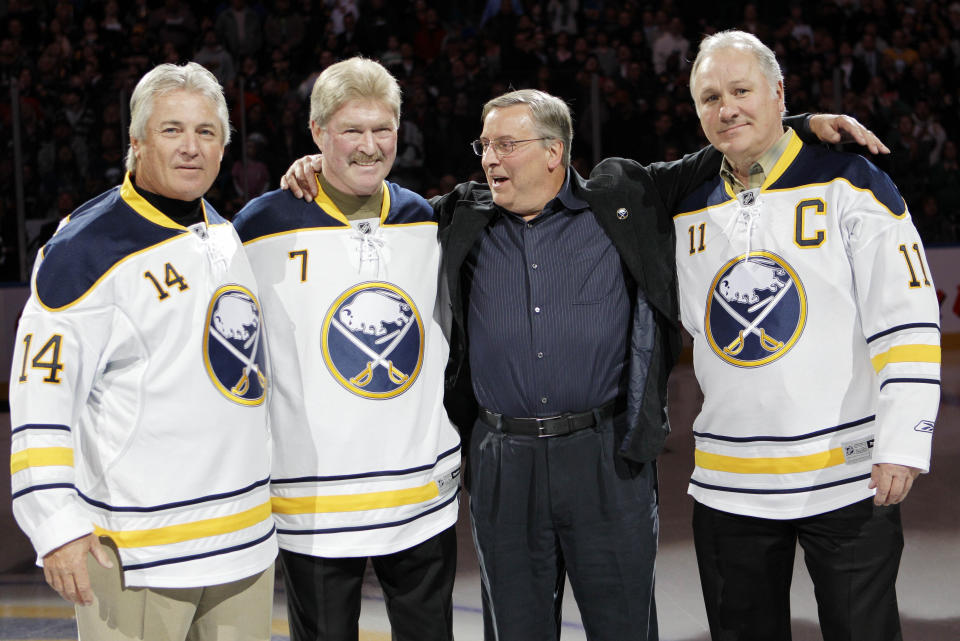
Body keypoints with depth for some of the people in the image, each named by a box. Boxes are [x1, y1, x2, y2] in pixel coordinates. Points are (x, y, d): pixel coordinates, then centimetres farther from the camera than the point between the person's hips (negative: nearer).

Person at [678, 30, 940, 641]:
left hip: (847, 477, -4)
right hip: (728, 485, 5)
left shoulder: (848, 183, -5)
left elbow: (907, 320, -10)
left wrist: (904, 443, -16)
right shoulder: (691, 211, 10)